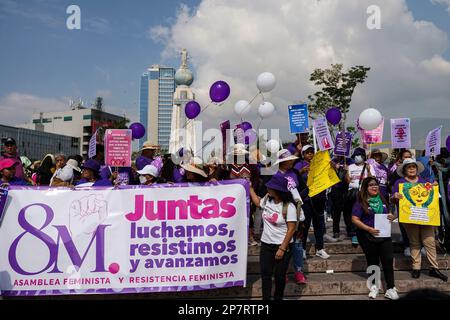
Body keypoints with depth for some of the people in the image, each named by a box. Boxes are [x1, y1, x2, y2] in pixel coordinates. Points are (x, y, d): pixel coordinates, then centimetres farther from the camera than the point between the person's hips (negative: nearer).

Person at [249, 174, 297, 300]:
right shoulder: (267, 200, -2)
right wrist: (250, 187, 25)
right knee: (265, 274, 6)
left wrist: (282, 249, -18)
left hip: (283, 246, -5)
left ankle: (278, 297, 27)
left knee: (279, 275, 7)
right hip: (266, 244, 5)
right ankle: (266, 298, 15)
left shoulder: (289, 206, -18)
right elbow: (257, 201, 24)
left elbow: (291, 229, -17)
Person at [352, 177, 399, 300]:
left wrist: (392, 217, -5)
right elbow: (355, 219, -12)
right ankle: (374, 286, 28)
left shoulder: (383, 199, 8)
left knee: (388, 260, -3)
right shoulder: (361, 202, -7)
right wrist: (369, 229, -22)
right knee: (373, 262, 10)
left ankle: (390, 288, 6)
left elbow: (389, 214, 20)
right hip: (367, 236, -3)